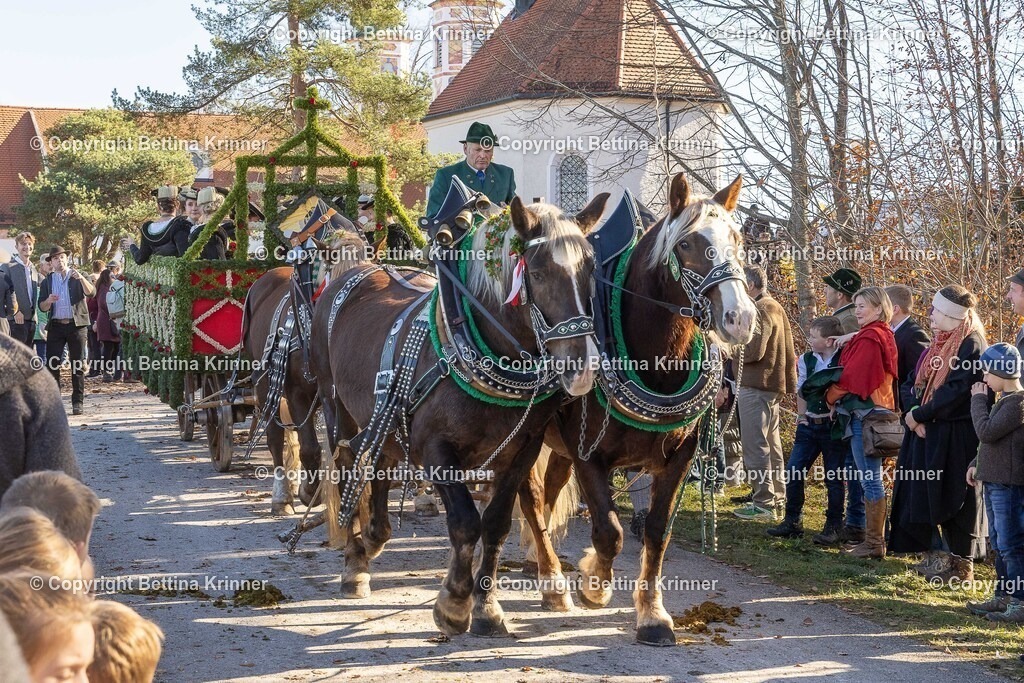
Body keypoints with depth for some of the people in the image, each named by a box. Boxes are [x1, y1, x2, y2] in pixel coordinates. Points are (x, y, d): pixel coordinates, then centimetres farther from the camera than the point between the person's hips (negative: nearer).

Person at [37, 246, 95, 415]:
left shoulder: (76, 278, 6)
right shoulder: (47, 282, 12)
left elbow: (91, 293, -9)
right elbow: (42, 307, 9)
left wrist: (81, 278, -25)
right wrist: (48, 301, -14)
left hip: (76, 325, -2)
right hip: (55, 326, 2)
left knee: (78, 365, -1)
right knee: (52, 364, -5)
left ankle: (78, 402, 2)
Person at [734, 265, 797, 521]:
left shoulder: (759, 311, -15)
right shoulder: (776, 307, 17)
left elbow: (753, 351, -22)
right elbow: (788, 350, 20)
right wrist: (789, 383, 20)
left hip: (755, 387, -10)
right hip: (774, 384, 10)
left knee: (755, 445, -8)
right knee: (771, 443, 16)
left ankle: (763, 503, -8)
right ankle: (776, 497, 24)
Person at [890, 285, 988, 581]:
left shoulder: (971, 345, -13)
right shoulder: (939, 344, 14)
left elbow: (956, 392, -21)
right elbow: (912, 383, 11)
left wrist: (919, 415, -14)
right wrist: (913, 412, -8)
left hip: (956, 437, -8)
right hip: (927, 433, 8)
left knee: (954, 500, -1)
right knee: (919, 495, 9)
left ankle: (961, 565, 9)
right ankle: (933, 556, 20)